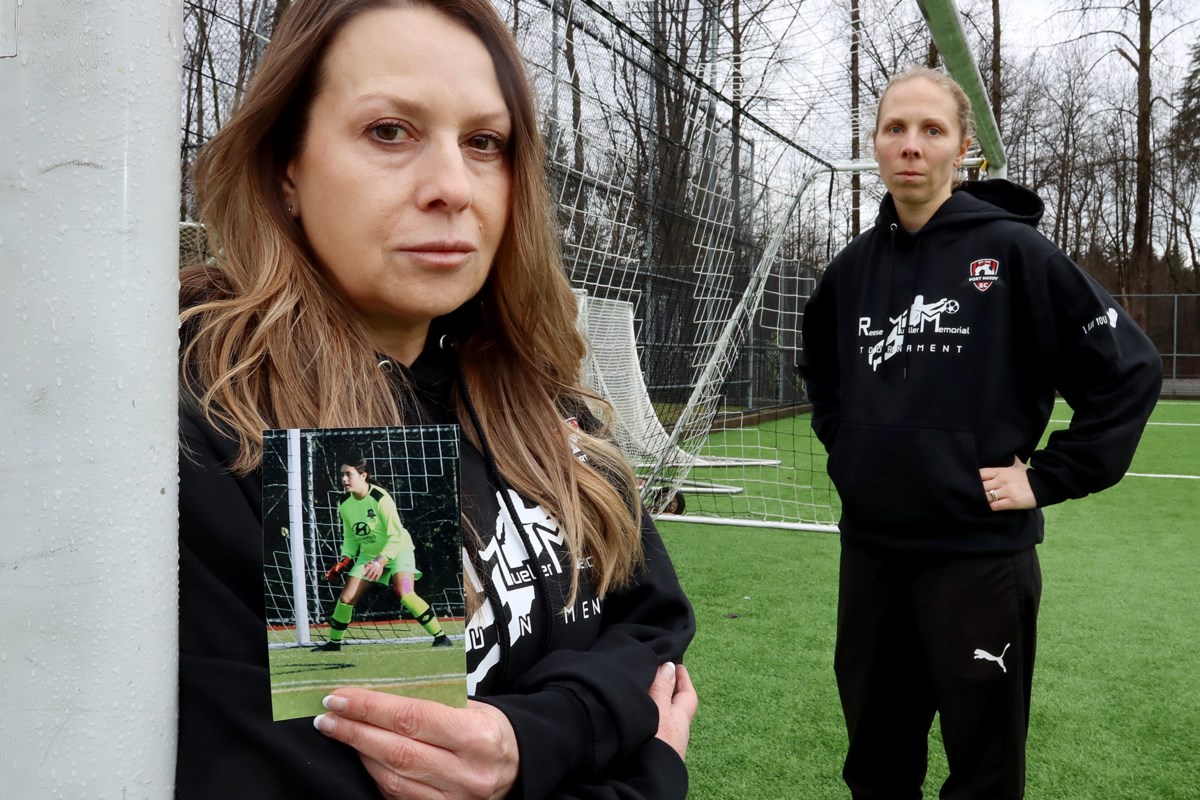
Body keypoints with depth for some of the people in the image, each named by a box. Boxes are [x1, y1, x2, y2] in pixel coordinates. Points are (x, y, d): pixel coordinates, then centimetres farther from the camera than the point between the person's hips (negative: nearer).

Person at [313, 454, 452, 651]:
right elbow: (350, 537, 10)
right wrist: (345, 561, -4)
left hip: (397, 549, -6)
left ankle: (441, 637, -16)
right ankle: (334, 643, 23)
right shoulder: (344, 504, -5)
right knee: (346, 598, 1)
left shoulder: (380, 499, -25)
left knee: (404, 594, -27)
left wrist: (380, 561, -32)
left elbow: (396, 537, -23)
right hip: (369, 553, 6)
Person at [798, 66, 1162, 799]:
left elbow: (1130, 367, -8)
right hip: (869, 548, 5)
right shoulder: (854, 267, 6)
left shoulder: (1012, 250, -9)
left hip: (978, 552, -4)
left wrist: (1049, 478, -10)